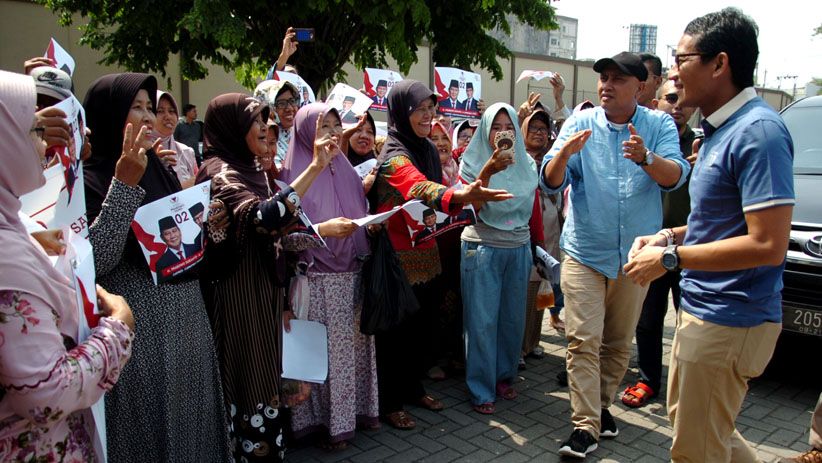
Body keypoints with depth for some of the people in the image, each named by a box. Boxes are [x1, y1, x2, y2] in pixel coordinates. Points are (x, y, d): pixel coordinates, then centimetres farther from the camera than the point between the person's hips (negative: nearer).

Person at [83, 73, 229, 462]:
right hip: (139, 327, -6)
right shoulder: (90, 180, -10)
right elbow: (95, 260, -23)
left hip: (187, 318, 6)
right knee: (149, 428, 7)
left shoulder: (160, 170, 10)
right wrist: (124, 184, -23)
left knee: (191, 423, 16)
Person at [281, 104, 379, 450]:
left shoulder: (346, 172, 10)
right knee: (323, 350, 1)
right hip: (317, 279, -5)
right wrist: (324, 229, -23)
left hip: (351, 275, 5)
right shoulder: (293, 174, -7)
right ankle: (327, 419, 16)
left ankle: (356, 408, 26)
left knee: (353, 344, 11)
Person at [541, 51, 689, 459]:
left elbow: (675, 177, -16)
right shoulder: (580, 123, -2)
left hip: (634, 254, 2)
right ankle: (585, 426, 3)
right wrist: (564, 154, -31)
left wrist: (645, 157, -36)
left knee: (619, 342, 14)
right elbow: (550, 182, -10)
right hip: (585, 252, -1)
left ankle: (601, 404, 33)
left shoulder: (659, 126, 0)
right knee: (583, 340, -6)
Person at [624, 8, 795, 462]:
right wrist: (669, 236, 5)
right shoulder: (721, 127, 11)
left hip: (729, 322, -10)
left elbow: (768, 245, -25)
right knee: (687, 420, 25)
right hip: (701, 308, 10)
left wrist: (671, 257, -19)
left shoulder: (758, 131, -20)